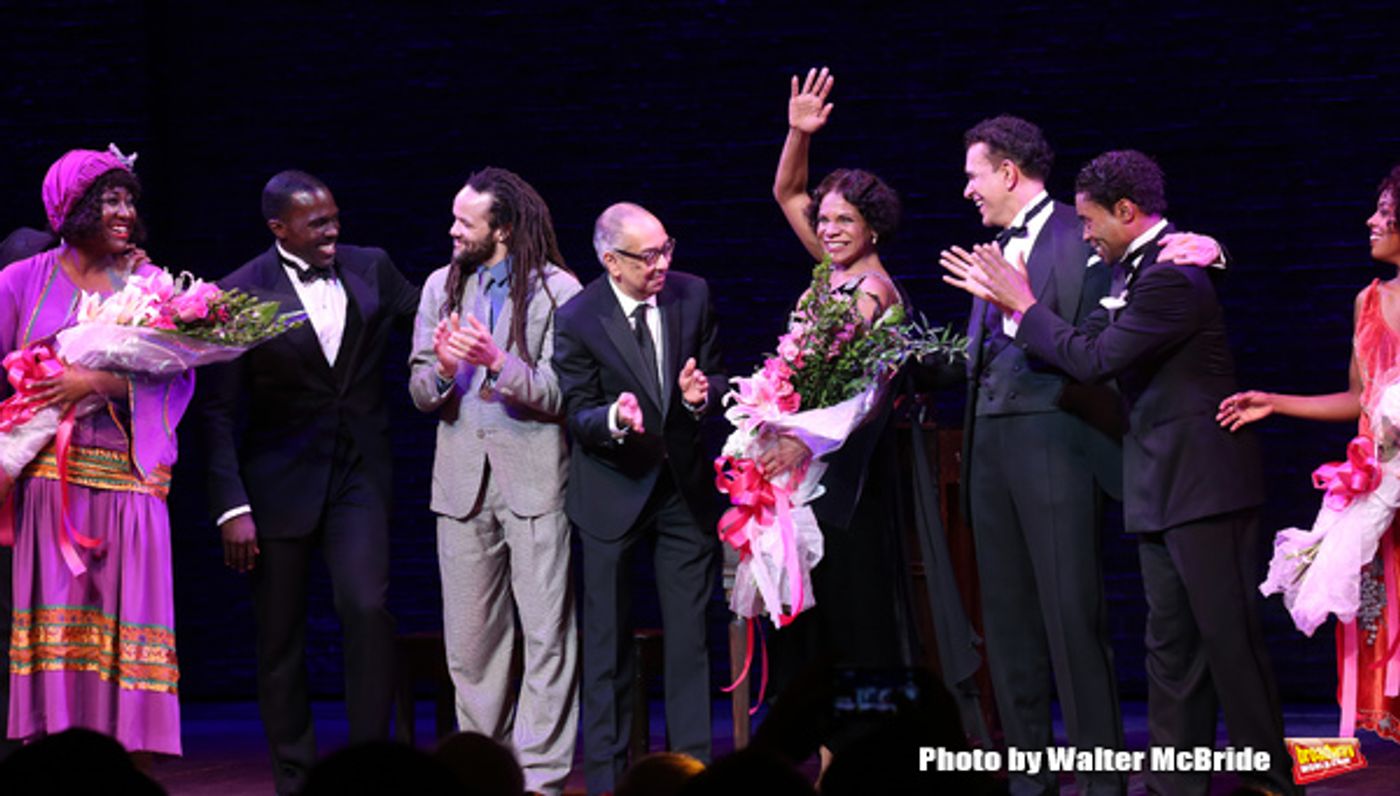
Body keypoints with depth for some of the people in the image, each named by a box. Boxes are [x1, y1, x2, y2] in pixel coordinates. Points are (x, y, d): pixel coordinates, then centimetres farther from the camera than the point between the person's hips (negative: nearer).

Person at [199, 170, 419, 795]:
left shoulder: (372, 269, 2)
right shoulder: (241, 293, -7)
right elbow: (220, 411, -7)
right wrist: (232, 507, -13)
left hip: (358, 474, 1)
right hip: (281, 480, -1)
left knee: (368, 609, -15)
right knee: (280, 638, 5)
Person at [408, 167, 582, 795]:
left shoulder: (556, 290, -3)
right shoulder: (442, 286, 12)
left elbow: (561, 394, -9)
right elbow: (419, 392, 10)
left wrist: (498, 361, -21)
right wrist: (443, 369, -12)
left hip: (534, 476, -4)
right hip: (463, 477, 4)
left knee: (547, 635, -4)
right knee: (470, 639, 6)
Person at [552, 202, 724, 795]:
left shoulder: (692, 295, -4)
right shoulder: (577, 320, -14)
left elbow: (716, 377, 5)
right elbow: (578, 417, -11)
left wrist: (702, 394, -19)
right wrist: (615, 418, -33)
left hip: (684, 483, 3)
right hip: (614, 486, -3)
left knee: (689, 632, 7)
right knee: (608, 639, 6)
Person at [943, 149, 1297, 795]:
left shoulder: (1171, 276, -18)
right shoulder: (1134, 269, 14)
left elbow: (1093, 360, -19)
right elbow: (1084, 347, 16)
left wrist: (1025, 305, -7)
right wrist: (1005, 299, 11)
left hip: (1202, 482, -10)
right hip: (1164, 488, 10)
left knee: (1228, 638, -5)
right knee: (1171, 645, 10)